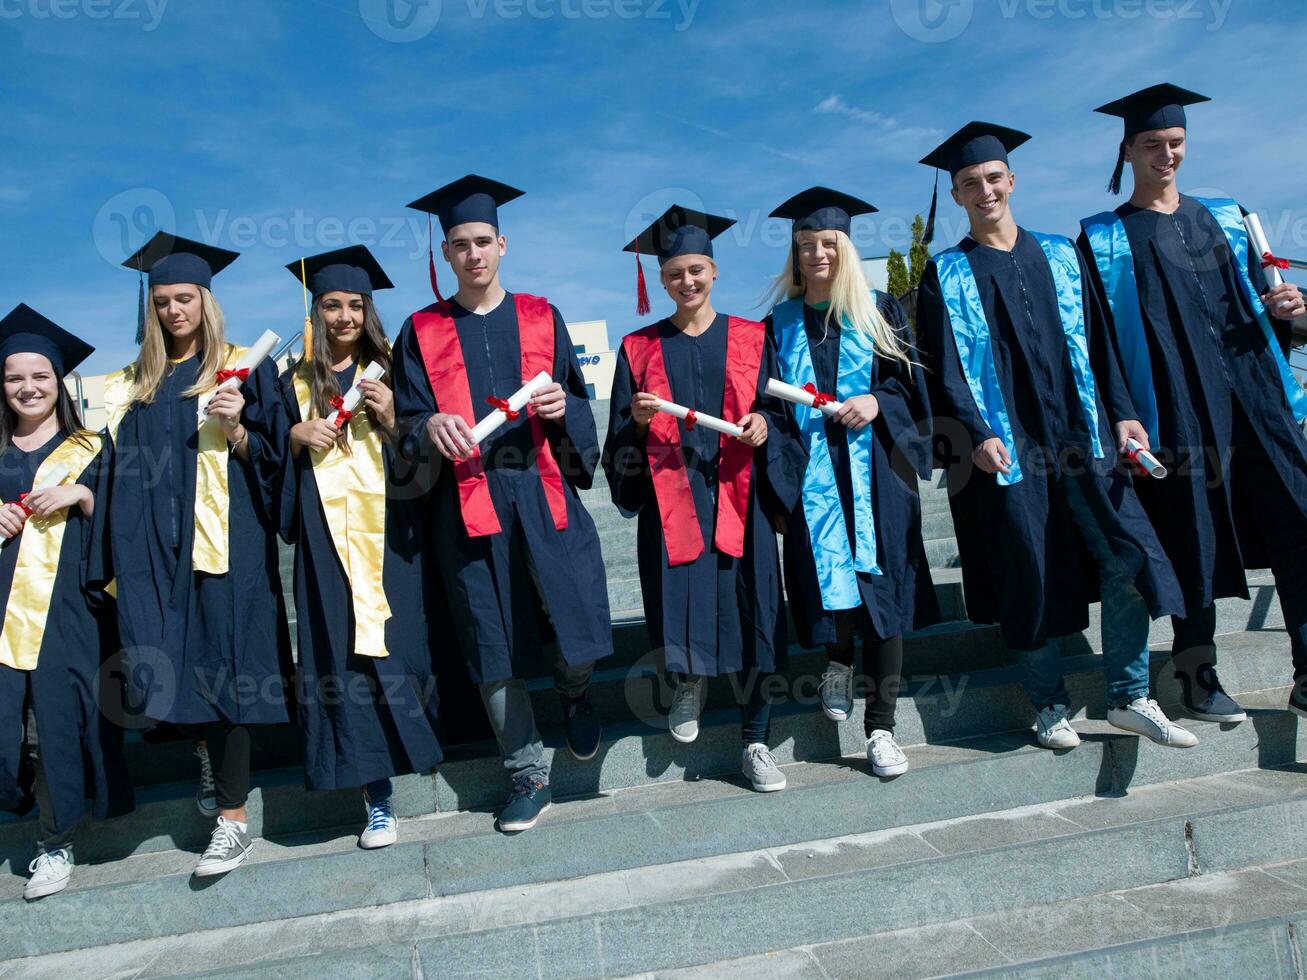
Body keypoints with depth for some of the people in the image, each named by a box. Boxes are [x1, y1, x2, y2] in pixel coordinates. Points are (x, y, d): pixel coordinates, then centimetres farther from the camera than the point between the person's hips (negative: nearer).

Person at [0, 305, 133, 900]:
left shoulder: (89, 452, 11)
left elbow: (112, 527, 6)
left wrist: (80, 496, -10)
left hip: (63, 609, -2)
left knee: (55, 720, -3)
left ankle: (56, 844, 9)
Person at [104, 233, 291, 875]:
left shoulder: (243, 369, 3)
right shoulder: (137, 386, 15)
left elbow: (272, 456, 0)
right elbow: (128, 467, 18)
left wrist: (237, 430, -18)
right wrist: (126, 555, 7)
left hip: (225, 541, -4)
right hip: (158, 546, 5)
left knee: (220, 670, -6)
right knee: (171, 667, 4)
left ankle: (233, 821, 0)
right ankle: (214, 754, 32)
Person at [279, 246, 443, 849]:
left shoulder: (389, 373, 9)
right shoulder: (296, 383, 12)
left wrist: (390, 420, -12)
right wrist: (296, 436, -5)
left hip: (390, 533, -1)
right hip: (327, 541, 1)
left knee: (392, 650, -2)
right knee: (344, 660, -3)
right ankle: (376, 798, 3)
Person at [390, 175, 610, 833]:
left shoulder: (541, 318, 11)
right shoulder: (422, 332, 10)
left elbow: (580, 403, 12)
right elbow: (405, 422, 7)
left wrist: (562, 406, -11)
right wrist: (430, 427, -16)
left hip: (543, 492, 0)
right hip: (467, 503, 0)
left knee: (582, 639, -10)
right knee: (494, 652, 4)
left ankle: (571, 690, 27)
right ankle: (529, 778, 22)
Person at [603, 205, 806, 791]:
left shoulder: (750, 340, 9)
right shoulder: (640, 349, 9)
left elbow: (781, 414, 10)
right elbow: (622, 443, 7)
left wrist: (763, 426, -11)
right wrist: (637, 419, -13)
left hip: (736, 495, 0)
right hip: (670, 499, 0)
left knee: (747, 610, -2)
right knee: (681, 606, -8)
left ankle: (755, 744, 13)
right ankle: (689, 681, 29)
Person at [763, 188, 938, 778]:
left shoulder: (878, 311, 9)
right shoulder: (780, 323, 11)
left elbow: (908, 381, 6)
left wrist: (876, 401, -11)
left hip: (873, 469, -1)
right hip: (810, 470, 1)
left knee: (880, 583, -5)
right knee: (827, 569, -4)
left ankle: (880, 724, 2)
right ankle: (839, 659, 31)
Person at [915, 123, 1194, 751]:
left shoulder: (1059, 256, 15)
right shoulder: (946, 275, 4)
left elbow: (1096, 342, 13)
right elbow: (944, 369, -4)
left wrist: (1121, 413, 3)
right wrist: (975, 433, -17)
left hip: (1080, 435, 3)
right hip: (1004, 446, -3)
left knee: (1129, 556, -6)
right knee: (1030, 575, 1)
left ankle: (1129, 697, 10)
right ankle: (1050, 705, 19)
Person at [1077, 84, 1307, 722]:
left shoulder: (1224, 219, 18)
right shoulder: (1104, 240, 4)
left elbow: (1255, 299, 21)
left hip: (1253, 400, 4)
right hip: (1177, 411, -4)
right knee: (1192, 538, -2)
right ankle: (1197, 674, 12)